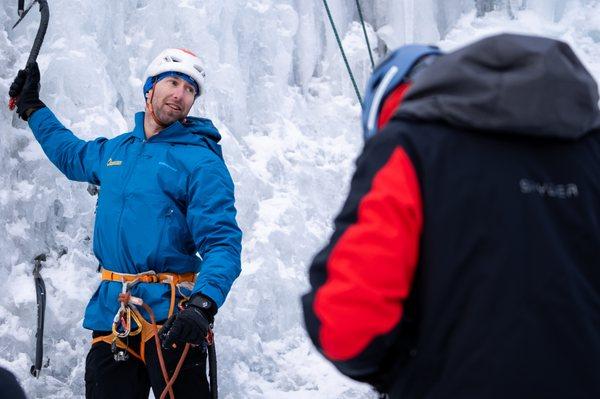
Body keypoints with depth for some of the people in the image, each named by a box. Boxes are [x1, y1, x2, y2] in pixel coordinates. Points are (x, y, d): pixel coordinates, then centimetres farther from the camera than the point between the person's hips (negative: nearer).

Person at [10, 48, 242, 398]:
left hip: (168, 316, -6)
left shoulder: (201, 161, -4)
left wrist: (203, 303, -30)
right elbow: (70, 154, 41)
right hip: (110, 315, 6)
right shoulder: (114, 151, 16)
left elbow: (222, 243, -13)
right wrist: (32, 108, 47)